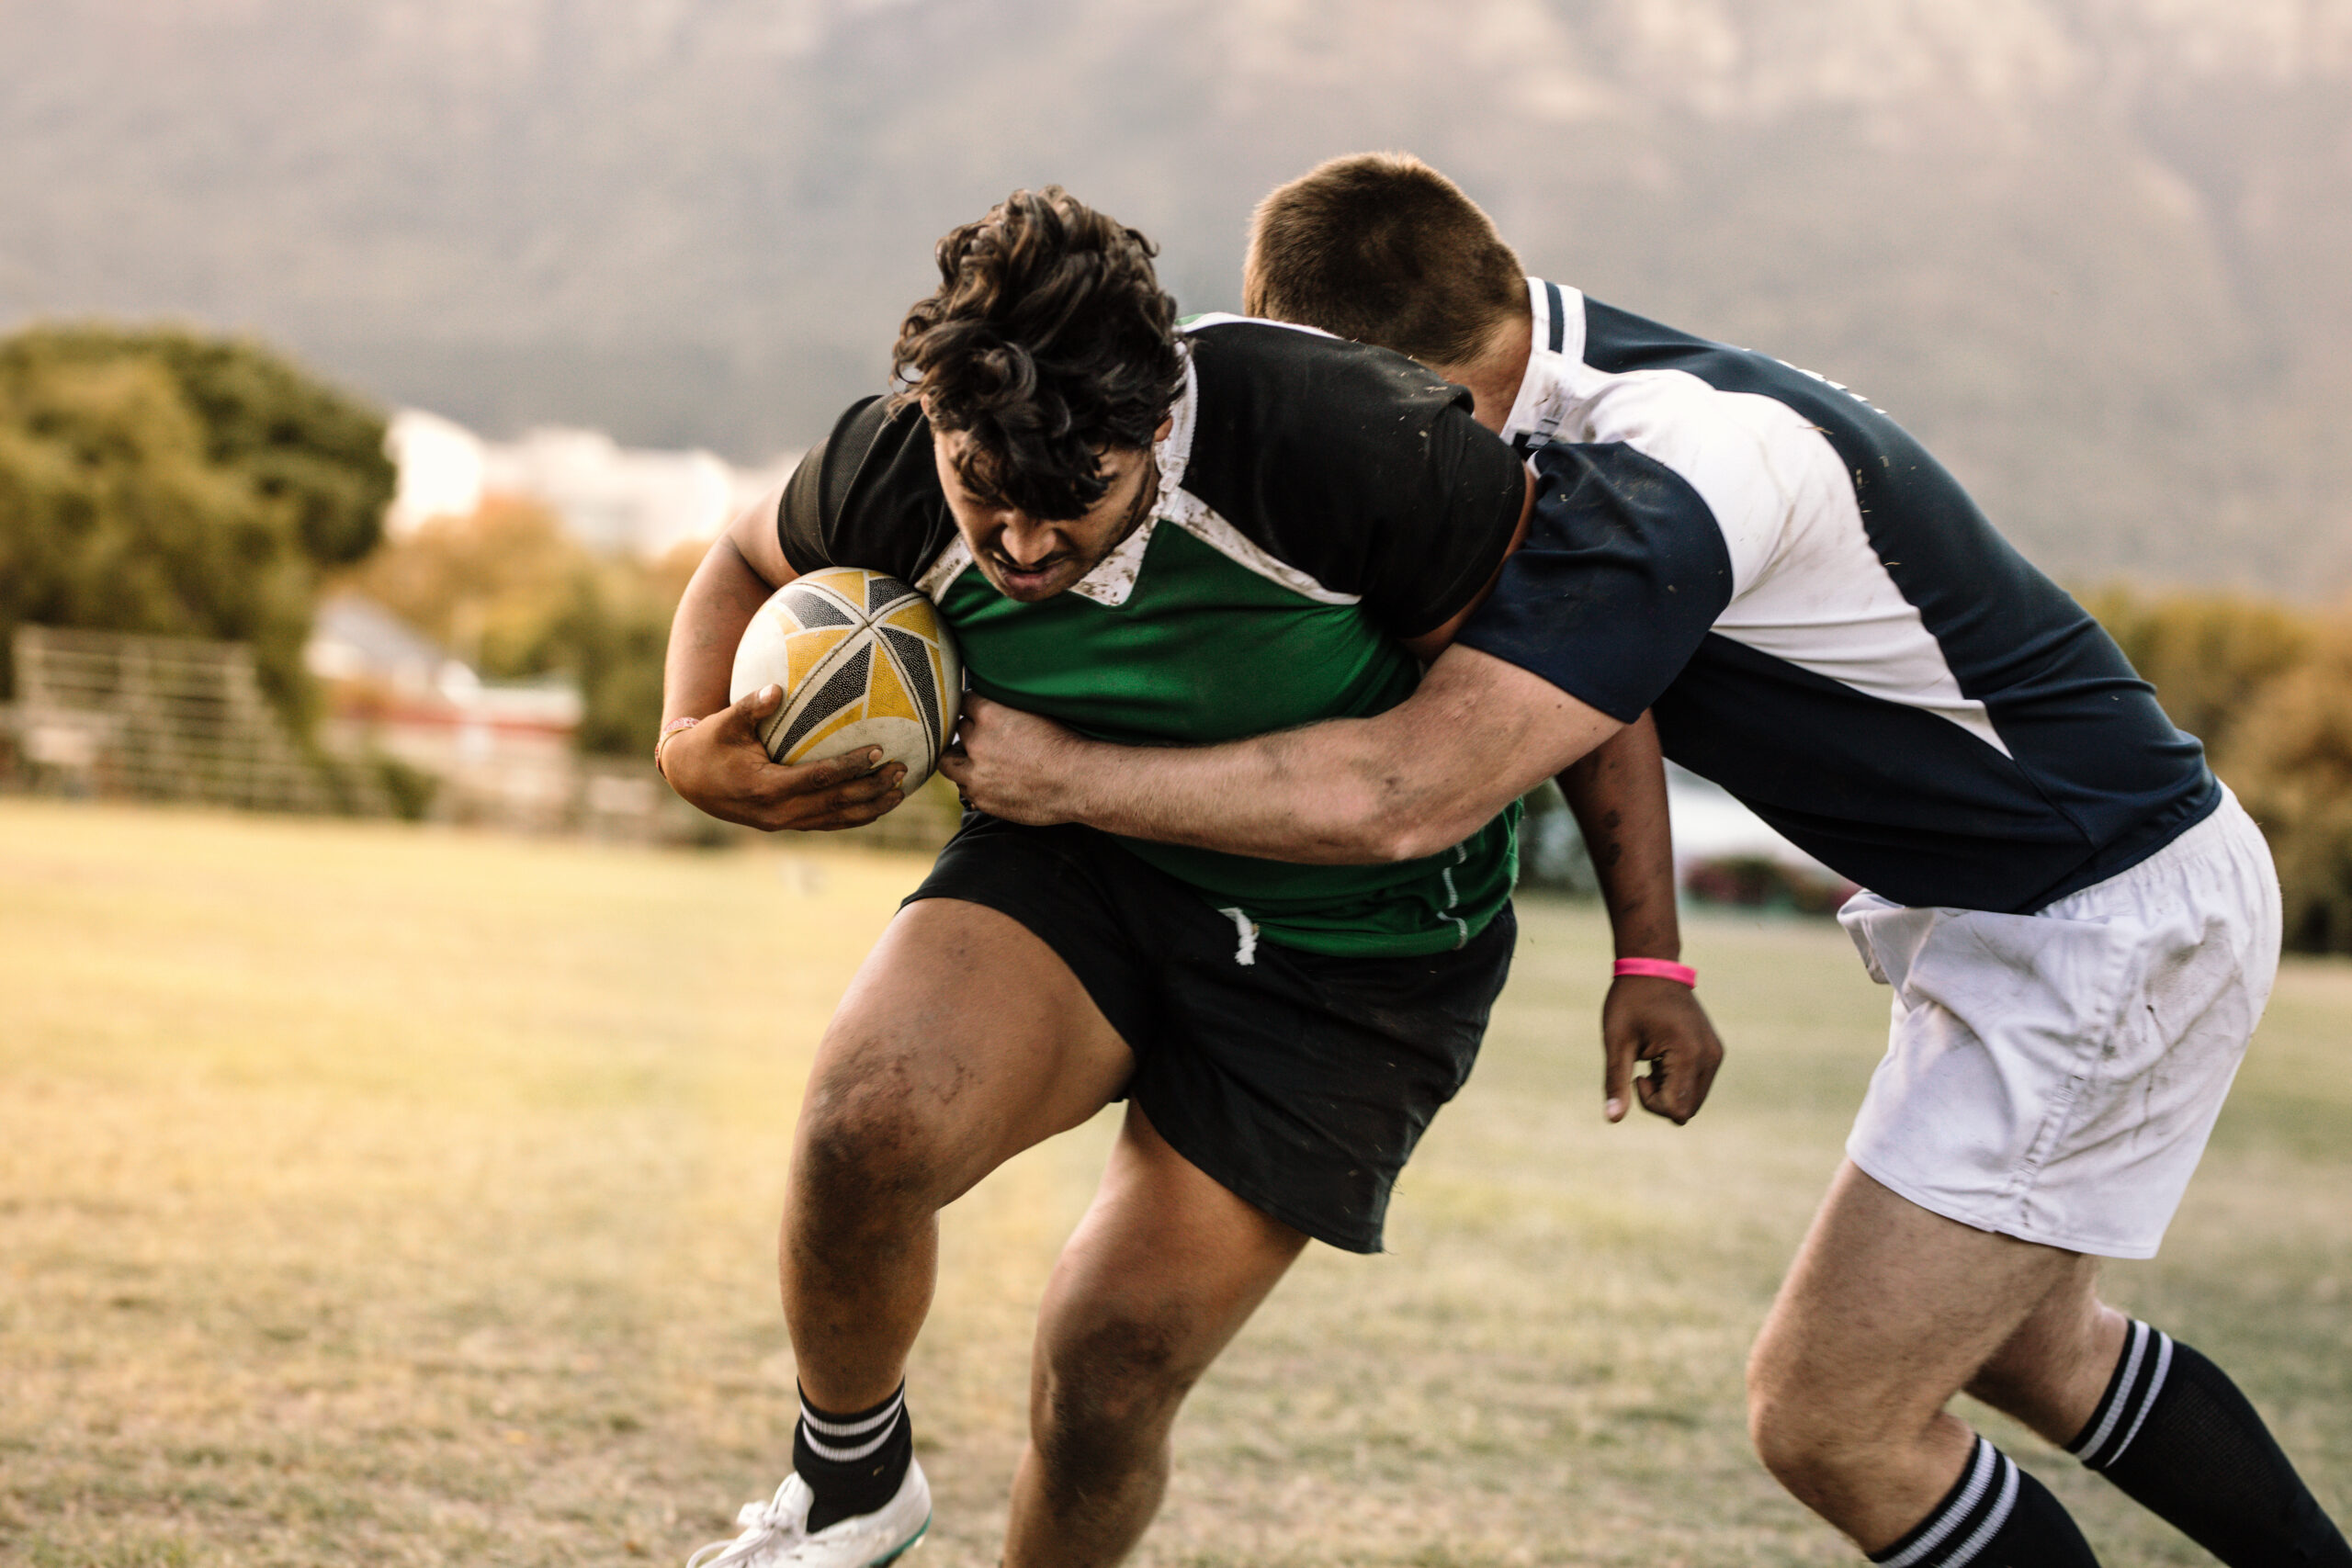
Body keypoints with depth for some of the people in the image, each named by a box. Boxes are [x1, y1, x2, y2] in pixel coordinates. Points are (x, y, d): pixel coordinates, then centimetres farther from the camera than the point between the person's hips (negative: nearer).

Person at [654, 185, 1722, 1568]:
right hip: (1078, 860, 3)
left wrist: (1651, 957, -11)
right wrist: (695, 743, -13)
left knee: (1105, 1391, -7)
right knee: (871, 1121, -28)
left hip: (1349, 949, -2)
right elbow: (751, 564, 8)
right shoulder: (895, 472, -18)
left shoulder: (1336, 443, -31)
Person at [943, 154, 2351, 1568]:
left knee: (1825, 1420, -7)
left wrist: (1067, 776, -25)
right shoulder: (1594, 391, 0)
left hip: (2108, 931, -10)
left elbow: (1399, 798, -34)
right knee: (2026, 1346, 26)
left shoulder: (1658, 484, -30)